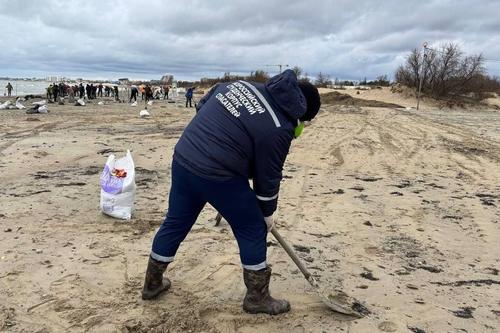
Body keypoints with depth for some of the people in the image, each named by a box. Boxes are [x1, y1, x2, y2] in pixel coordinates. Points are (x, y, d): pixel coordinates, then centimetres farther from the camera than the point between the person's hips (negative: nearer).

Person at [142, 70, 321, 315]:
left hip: (182, 159, 8)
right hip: (219, 176, -7)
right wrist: (267, 213, 12)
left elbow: (200, 108, 18)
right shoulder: (279, 129, -12)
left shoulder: (239, 84, 8)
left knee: (175, 223, 23)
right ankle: (257, 297, 25)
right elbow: (268, 177, -4)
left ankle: (152, 283, 41)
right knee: (253, 230, 11)